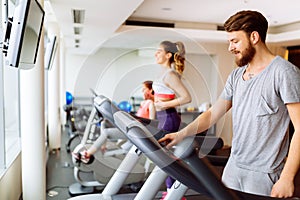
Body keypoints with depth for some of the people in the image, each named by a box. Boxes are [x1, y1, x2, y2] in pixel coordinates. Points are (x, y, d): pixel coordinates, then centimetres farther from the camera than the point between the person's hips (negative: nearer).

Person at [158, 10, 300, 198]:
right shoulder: (236, 75, 9)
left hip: (264, 174, -6)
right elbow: (212, 114, 9)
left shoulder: (284, 72, -12)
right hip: (233, 166, 6)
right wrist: (181, 134, -3)